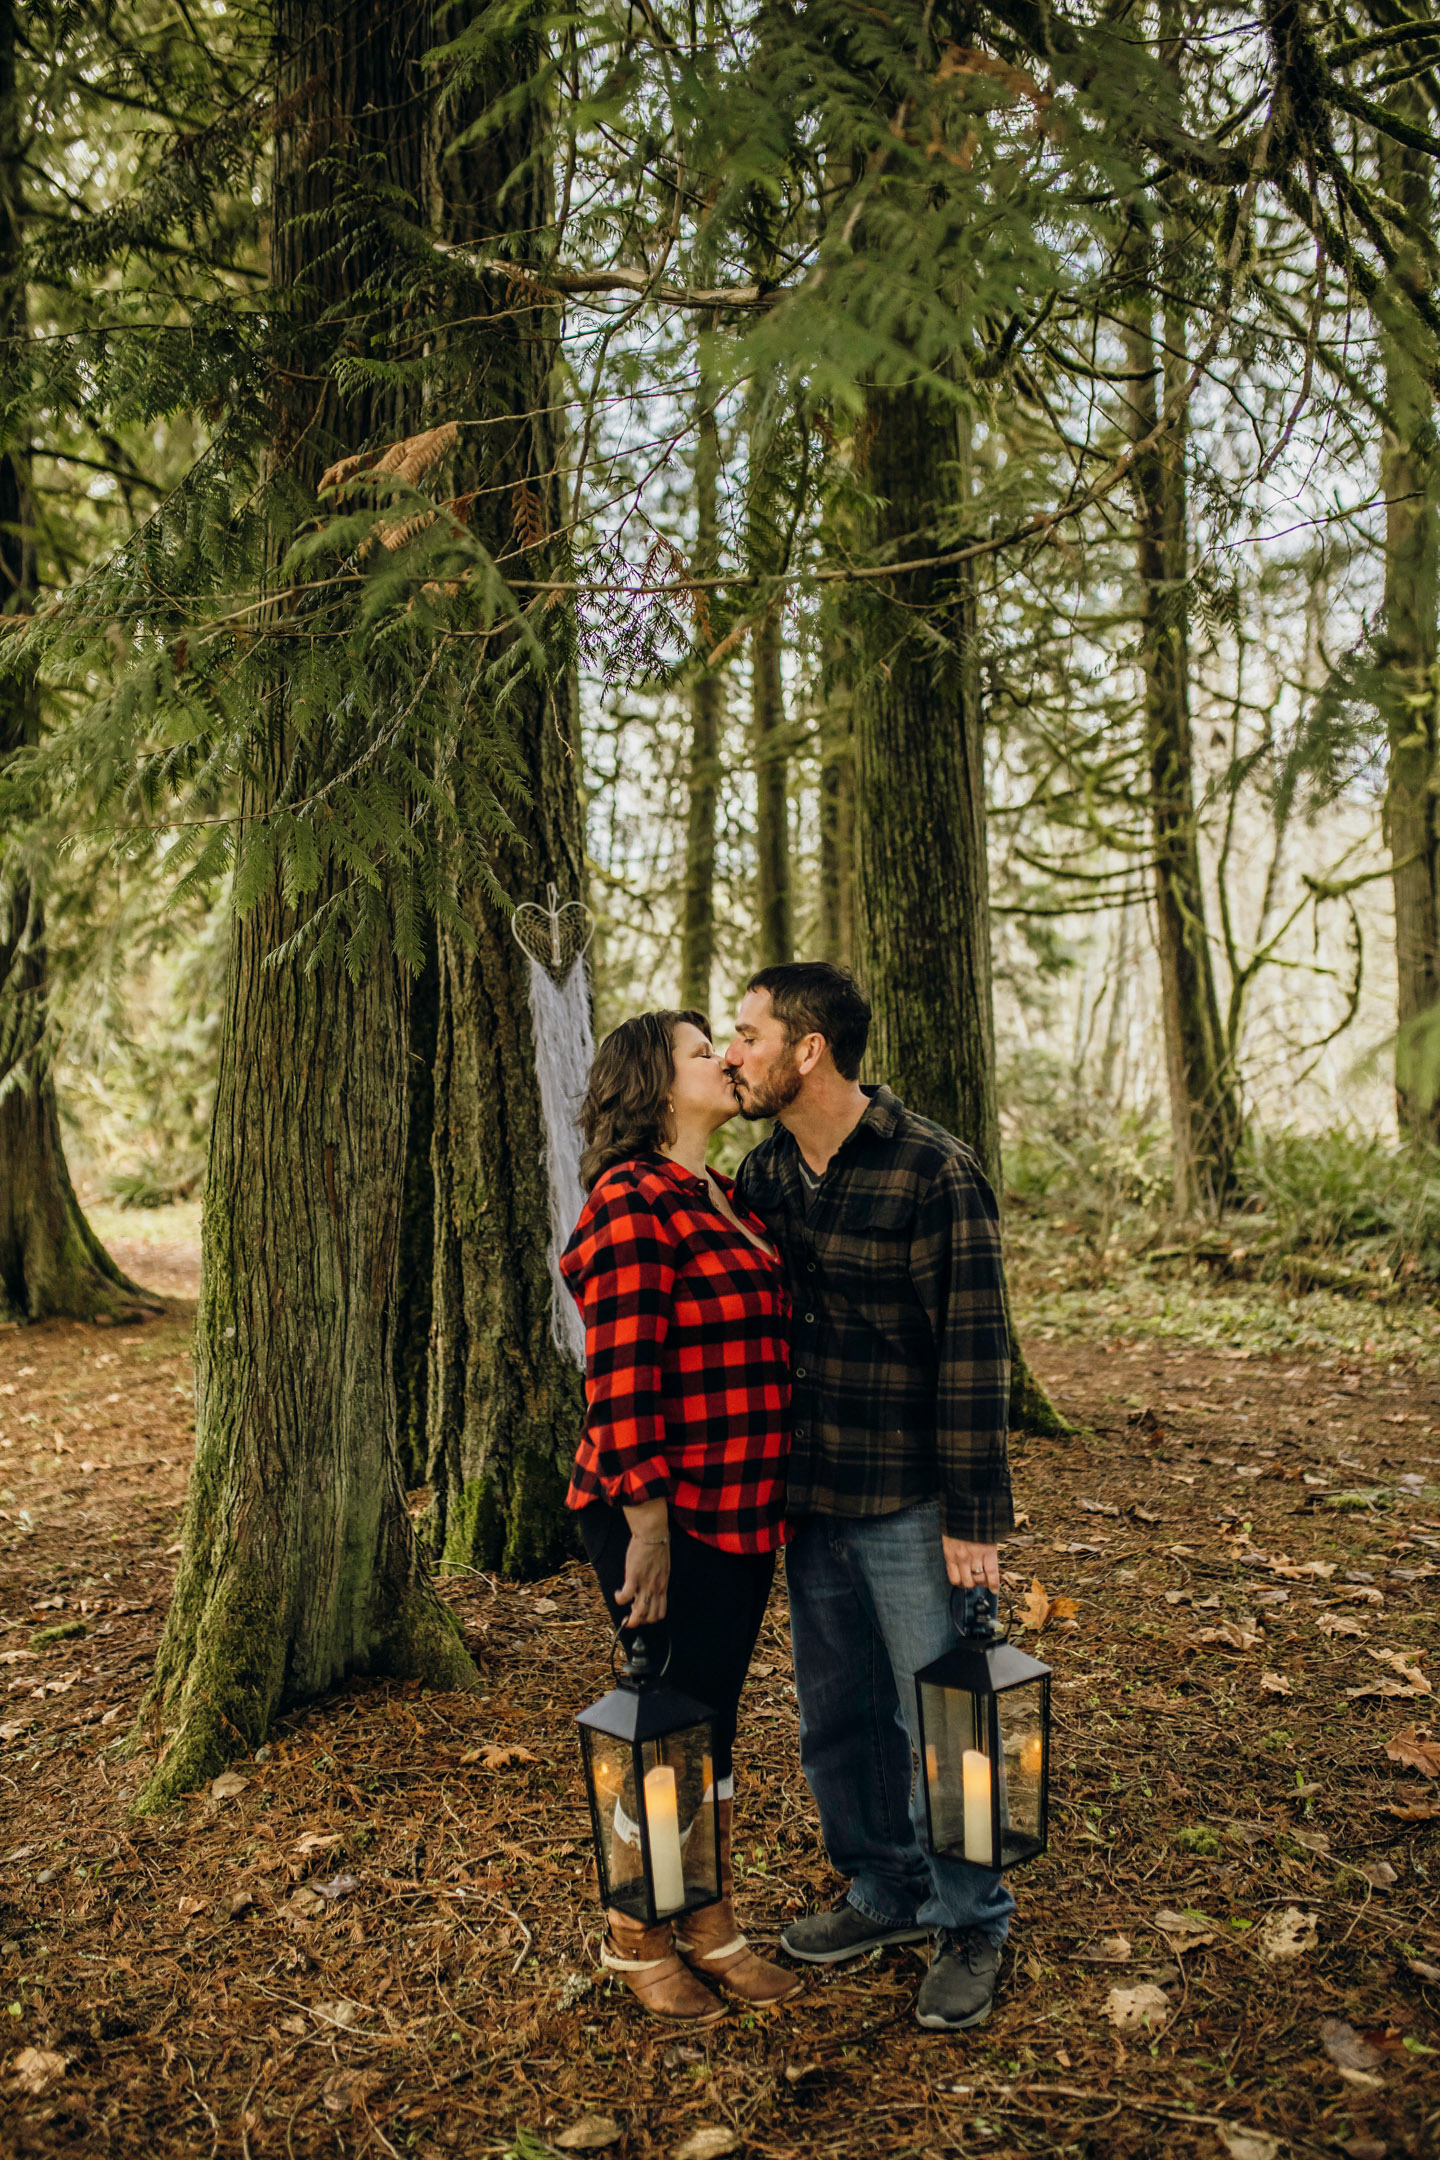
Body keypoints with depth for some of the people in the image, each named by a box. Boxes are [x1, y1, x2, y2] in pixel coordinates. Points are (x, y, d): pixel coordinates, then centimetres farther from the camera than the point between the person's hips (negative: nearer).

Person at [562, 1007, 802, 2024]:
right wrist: (647, 1525, -20)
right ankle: (636, 1939, 28)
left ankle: (712, 1927, 35)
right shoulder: (632, 1204, -17)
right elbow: (620, 1376, -21)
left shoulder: (721, 1199, 13)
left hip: (745, 1510, 8)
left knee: (715, 1722, 19)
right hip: (673, 1518, -8)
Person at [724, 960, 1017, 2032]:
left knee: (941, 1720, 7)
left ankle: (971, 1924, 28)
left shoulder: (935, 1171, -16)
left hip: (910, 1505, -6)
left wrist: (974, 1522, -14)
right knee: (837, 1715, 17)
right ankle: (883, 1890, 38)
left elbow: (974, 1354, -15)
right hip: (809, 1499, 6)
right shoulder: (764, 1171, 4)